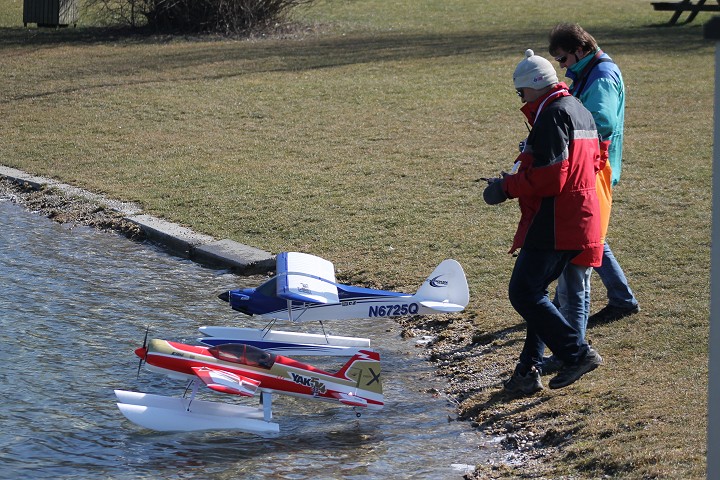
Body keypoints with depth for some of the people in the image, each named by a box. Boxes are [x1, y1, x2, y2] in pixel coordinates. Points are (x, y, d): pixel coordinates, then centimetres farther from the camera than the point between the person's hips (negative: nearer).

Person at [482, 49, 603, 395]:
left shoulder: (552, 115, -15)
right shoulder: (581, 111, 17)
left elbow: (547, 179, -22)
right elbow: (594, 160, 22)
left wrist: (507, 187, -9)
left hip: (554, 222, -11)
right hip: (582, 220, 11)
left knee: (523, 293, -7)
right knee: (533, 292, 15)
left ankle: (577, 352, -7)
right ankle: (529, 370, 15)